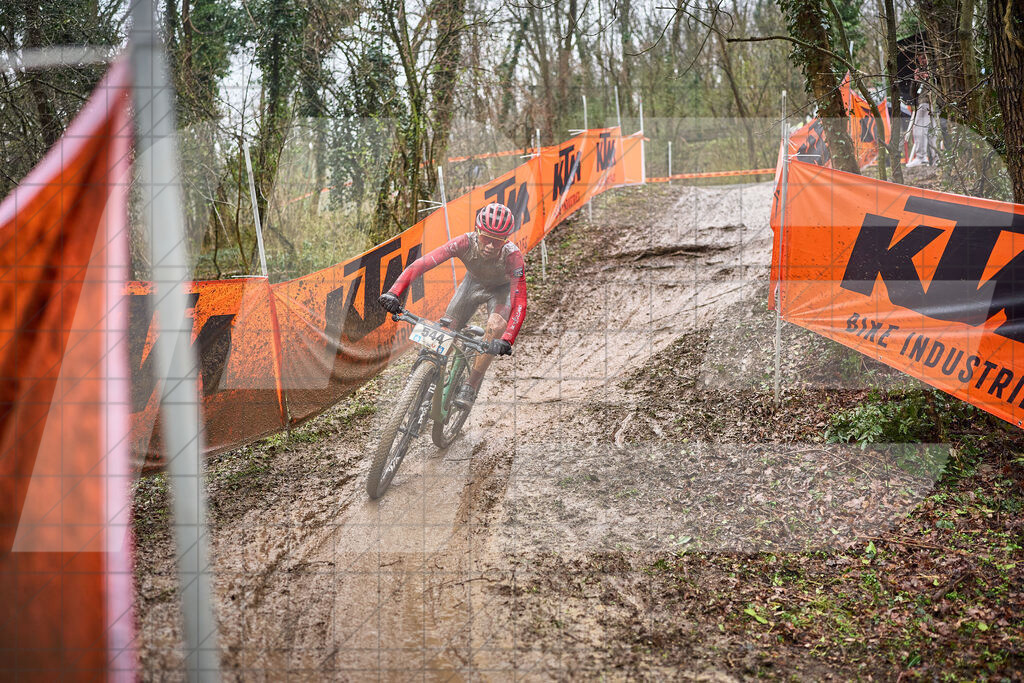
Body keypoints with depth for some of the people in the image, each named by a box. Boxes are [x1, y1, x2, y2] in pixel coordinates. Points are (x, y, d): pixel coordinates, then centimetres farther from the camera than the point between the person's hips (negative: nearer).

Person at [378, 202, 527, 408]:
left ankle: (471, 386, -19)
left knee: (496, 326, -31)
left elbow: (519, 304, -42)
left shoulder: (512, 256, -38)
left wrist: (507, 340, -58)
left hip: (501, 289, -3)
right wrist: (394, 293, -50)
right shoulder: (465, 243, -35)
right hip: (473, 283, 3)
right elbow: (421, 264, -37)